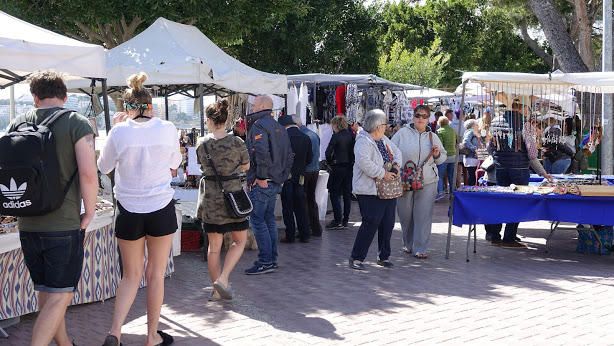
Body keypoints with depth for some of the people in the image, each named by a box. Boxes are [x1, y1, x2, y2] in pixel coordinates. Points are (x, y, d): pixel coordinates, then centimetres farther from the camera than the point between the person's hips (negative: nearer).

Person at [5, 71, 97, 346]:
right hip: (65, 225, -5)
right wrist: (89, 212, -5)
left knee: (46, 294, 17)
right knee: (60, 296, 0)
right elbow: (88, 173, -17)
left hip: (27, 224, 5)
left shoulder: (17, 124, 6)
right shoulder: (76, 123, -7)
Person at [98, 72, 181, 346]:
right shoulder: (167, 129, -7)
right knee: (156, 274, 11)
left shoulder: (119, 132, -9)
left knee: (131, 275, 14)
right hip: (161, 208, 0)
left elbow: (104, 166, 7)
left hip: (129, 211, 0)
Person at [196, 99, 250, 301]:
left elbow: (202, 166, 10)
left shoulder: (202, 144, -4)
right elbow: (246, 166, 6)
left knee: (214, 246, 11)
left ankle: (217, 290, 16)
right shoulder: (236, 142, -9)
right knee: (240, 240, 13)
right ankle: (223, 279, -4)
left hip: (210, 197, 2)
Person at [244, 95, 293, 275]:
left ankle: (265, 262, -7)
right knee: (269, 219, 15)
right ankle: (272, 259, 19)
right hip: (275, 182, 9)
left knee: (257, 220, -6)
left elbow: (261, 152, -26)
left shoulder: (259, 125, -12)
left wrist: (261, 177, -21)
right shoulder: (279, 127, 17)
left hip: (261, 183, -9)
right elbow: (290, 155, 20)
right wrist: (282, 176, 18)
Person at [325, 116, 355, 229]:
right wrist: (351, 161, 13)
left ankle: (338, 221, -5)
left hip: (338, 167, -6)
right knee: (347, 194, 11)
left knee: (335, 194, 0)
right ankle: (345, 220, 16)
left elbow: (328, 152, -16)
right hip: (350, 167, 6)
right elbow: (354, 151, 6)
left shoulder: (336, 136, -13)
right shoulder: (351, 135, 4)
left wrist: (330, 163, -1)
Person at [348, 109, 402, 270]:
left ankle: (384, 256, 24)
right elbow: (364, 162, -29)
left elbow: (396, 151, 26)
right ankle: (356, 258, -2)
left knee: (388, 224, 12)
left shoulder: (384, 140, 13)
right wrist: (383, 174, -24)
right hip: (371, 192, -9)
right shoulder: (363, 142, -15)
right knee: (371, 223, -11)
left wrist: (396, 163, 4)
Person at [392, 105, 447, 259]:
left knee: (423, 216, -3)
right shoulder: (403, 133, 2)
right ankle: (408, 244, 27)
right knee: (405, 214, 8)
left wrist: (437, 155, -3)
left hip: (427, 182, 1)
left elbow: (443, 158, 18)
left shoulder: (433, 137, 11)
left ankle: (420, 248, 3)